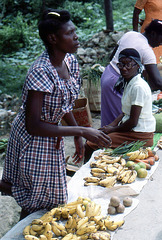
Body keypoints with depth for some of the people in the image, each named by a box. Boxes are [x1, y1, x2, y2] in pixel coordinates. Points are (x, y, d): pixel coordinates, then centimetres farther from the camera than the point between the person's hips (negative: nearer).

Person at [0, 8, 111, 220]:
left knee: (52, 202, 21)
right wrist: (82, 131, -31)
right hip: (33, 142, -8)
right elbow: (33, 126, -31)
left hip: (53, 138, 8)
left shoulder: (70, 61, -5)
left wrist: (78, 138, 8)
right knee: (36, 207, 11)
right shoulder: (41, 72, -31)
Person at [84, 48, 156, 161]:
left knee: (89, 146, -13)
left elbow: (133, 122, -21)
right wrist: (110, 126, 5)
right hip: (131, 130, 10)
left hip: (139, 136, -10)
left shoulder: (138, 87, -21)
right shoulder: (128, 83, 10)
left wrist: (112, 129, -7)